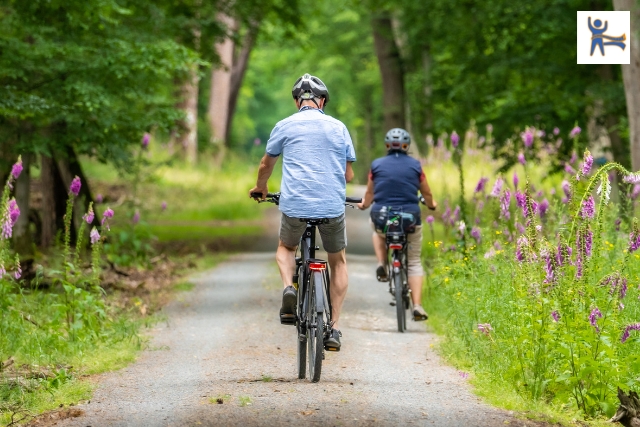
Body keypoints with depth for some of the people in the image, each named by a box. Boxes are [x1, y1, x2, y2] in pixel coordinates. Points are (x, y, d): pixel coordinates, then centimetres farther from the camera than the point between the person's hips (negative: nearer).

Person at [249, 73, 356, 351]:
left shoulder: (285, 127, 6)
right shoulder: (338, 127, 9)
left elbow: (266, 165, 19)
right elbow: (348, 174, 13)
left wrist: (260, 188, 41)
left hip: (295, 205, -1)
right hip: (333, 206, 1)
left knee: (286, 248, 29)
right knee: (338, 261, 21)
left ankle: (288, 287, -3)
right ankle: (334, 328, 13)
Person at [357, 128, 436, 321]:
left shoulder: (377, 165, 2)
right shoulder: (415, 166, 1)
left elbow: (370, 194, 13)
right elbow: (427, 194, 12)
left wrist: (363, 204, 35)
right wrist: (431, 204, 35)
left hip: (382, 217, 1)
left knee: (378, 233, 38)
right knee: (414, 263, 12)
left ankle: (382, 265, 14)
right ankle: (417, 305, -2)